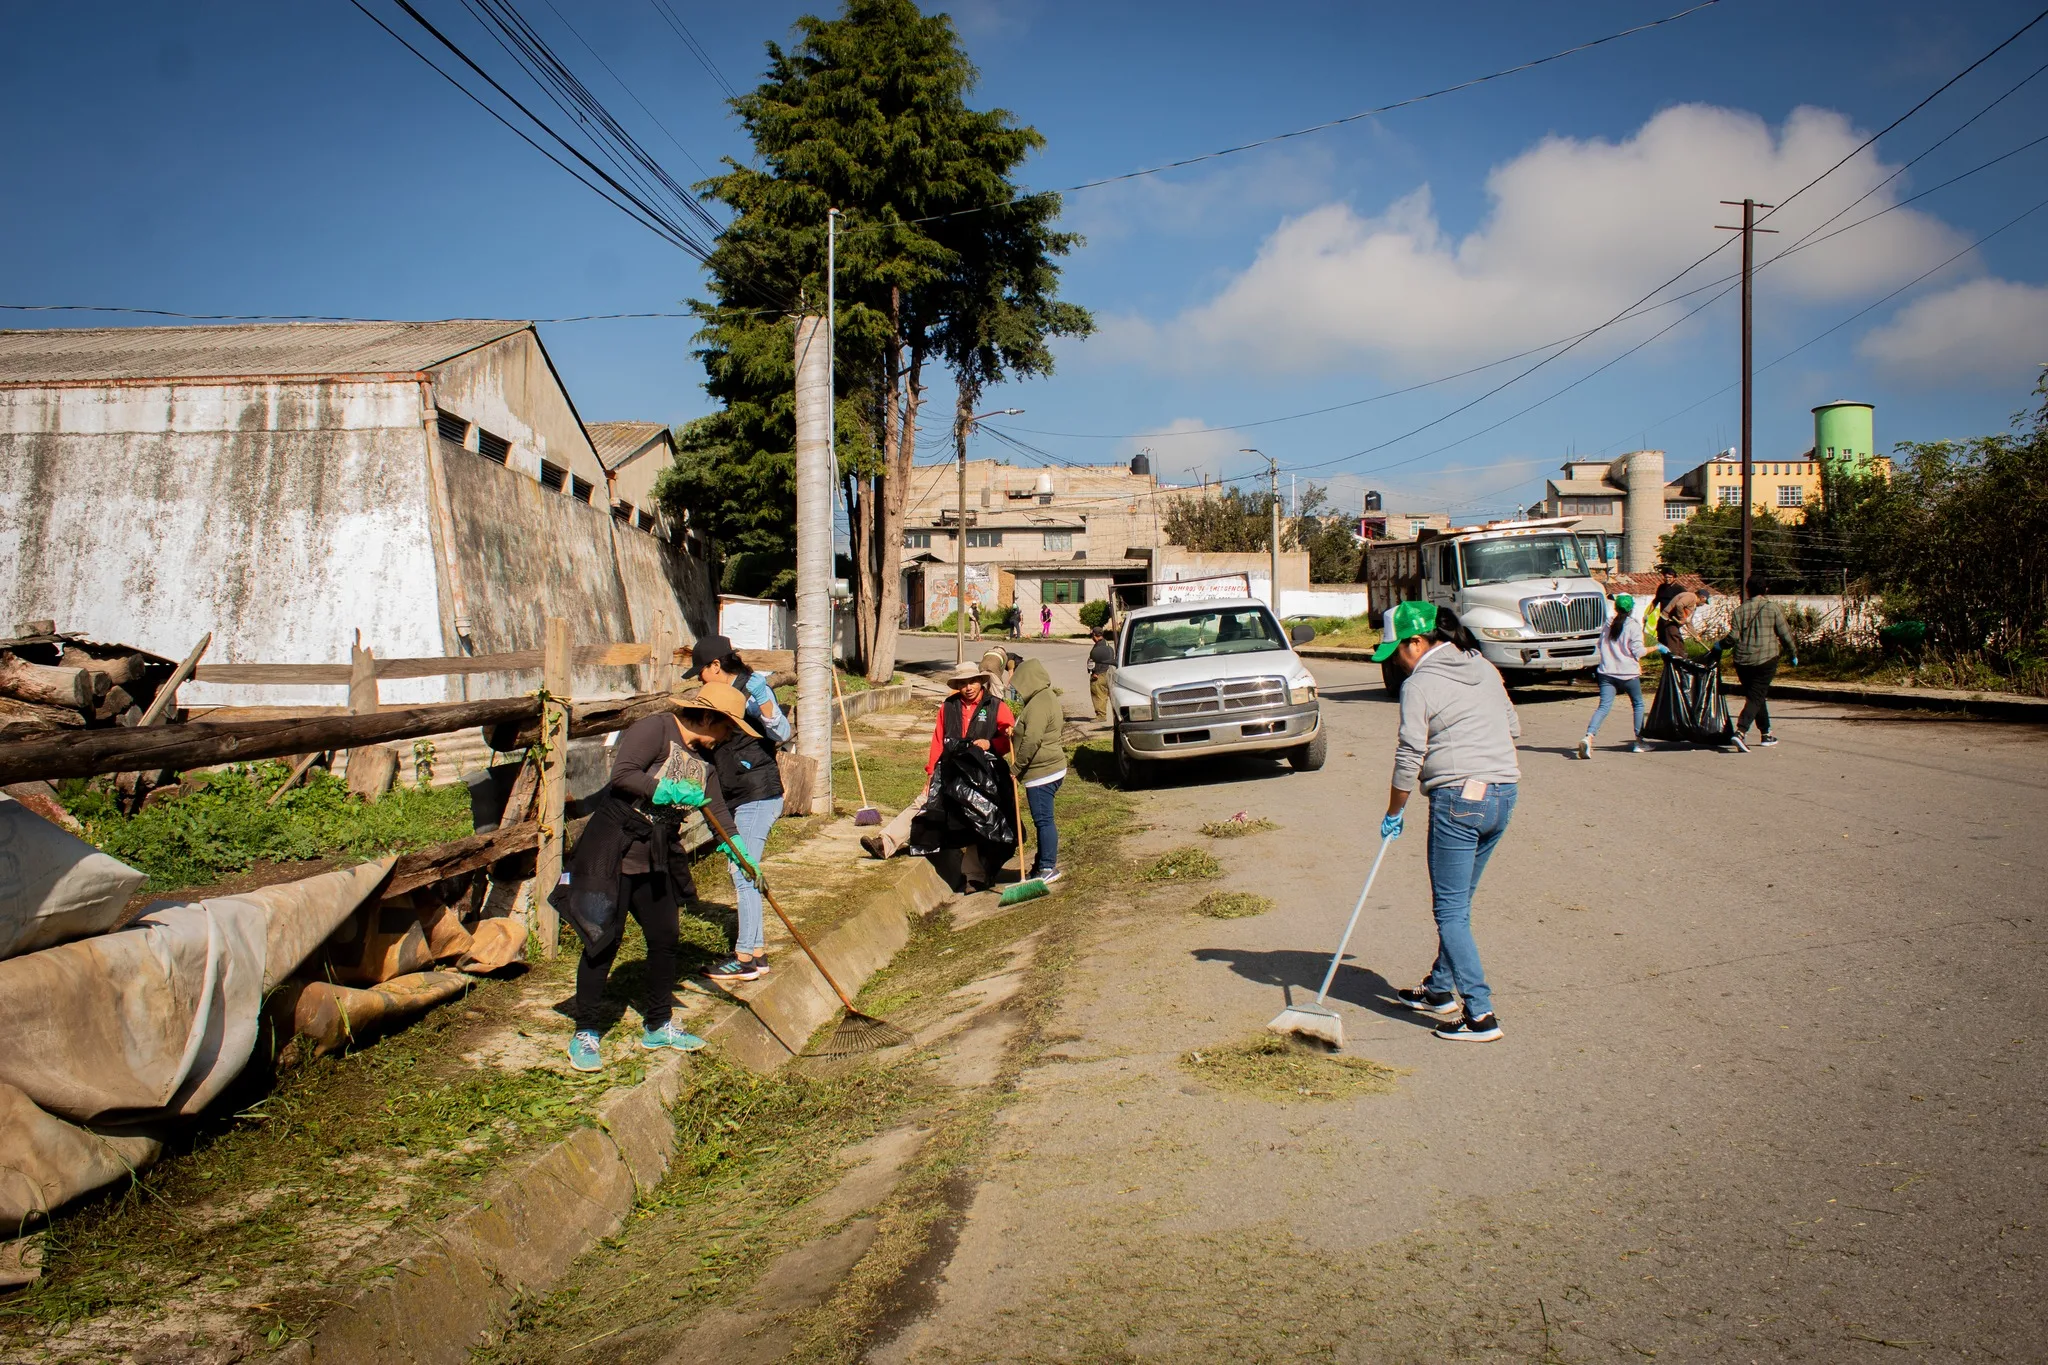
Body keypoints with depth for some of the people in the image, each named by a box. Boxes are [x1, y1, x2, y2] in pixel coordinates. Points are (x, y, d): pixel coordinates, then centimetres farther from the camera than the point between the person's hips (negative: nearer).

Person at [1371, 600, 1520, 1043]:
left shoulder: (1419, 684, -9)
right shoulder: (1485, 669, 13)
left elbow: (1409, 757, -10)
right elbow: (1512, 725, 19)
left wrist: (1393, 814, 1)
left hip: (1457, 798, -8)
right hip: (1505, 794, 8)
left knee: (1451, 911, 0)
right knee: (1457, 902, 19)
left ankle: (1480, 1015, -2)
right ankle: (1439, 990, 30)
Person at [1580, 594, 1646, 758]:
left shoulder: (1609, 625, 12)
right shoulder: (1634, 625, -4)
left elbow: (1598, 648, 15)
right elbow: (1638, 651, -10)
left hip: (1607, 673, 4)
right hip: (1628, 672, -3)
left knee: (1604, 706, -6)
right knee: (1638, 704, 17)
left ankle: (1588, 737, -28)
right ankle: (1639, 741, 17)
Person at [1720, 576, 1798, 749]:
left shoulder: (1740, 610, 2)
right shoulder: (1772, 608, -3)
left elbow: (1734, 636, -5)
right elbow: (1785, 634, 0)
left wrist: (1720, 644, 14)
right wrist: (1793, 654, 13)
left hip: (1742, 661, 3)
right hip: (1766, 660, -3)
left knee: (1756, 696, 16)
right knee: (1756, 698, -4)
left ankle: (1766, 734, 25)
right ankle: (1740, 732, -22)